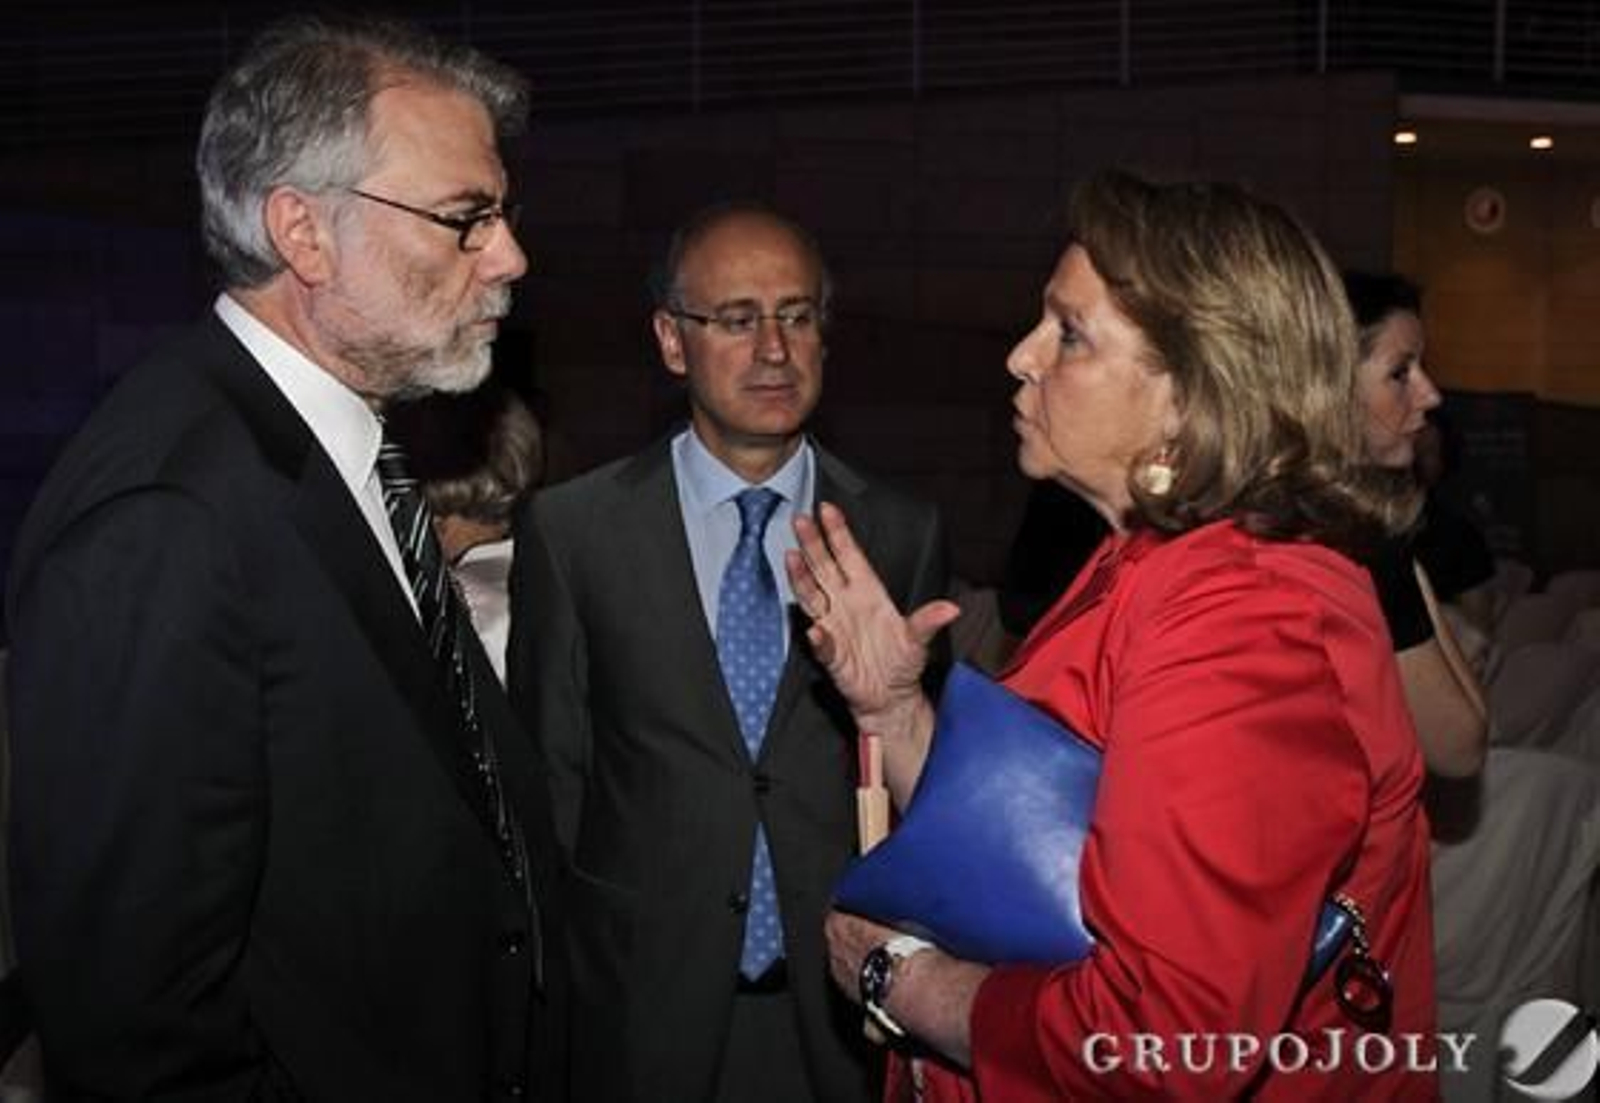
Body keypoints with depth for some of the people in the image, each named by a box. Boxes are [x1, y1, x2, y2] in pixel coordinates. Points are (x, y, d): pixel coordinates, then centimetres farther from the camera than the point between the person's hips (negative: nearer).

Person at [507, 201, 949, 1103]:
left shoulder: (904, 535, -2)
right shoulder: (572, 531, -4)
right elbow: (549, 780, 2)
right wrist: (550, 1001, 3)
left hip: (844, 1014, 1)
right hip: (641, 1006, -1)